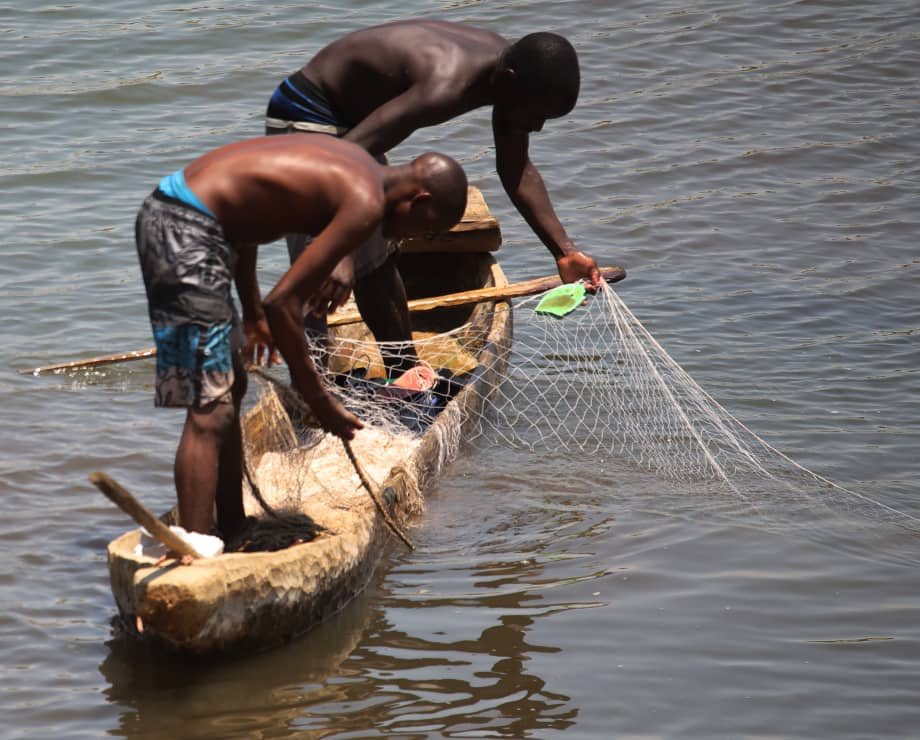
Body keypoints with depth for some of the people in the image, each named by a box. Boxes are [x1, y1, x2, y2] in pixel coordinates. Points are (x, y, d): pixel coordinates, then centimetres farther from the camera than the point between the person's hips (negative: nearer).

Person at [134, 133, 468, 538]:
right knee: (210, 410, -13)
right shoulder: (366, 204, -13)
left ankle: (233, 535, 29)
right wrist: (317, 398, -7)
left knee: (231, 387, 20)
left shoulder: (351, 161, 15)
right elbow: (284, 302, -16)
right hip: (184, 231, -11)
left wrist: (253, 312, 28)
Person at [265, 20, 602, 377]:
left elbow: (517, 171, 4)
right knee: (319, 282, -12)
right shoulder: (448, 86, -37)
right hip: (305, 118, -10)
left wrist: (565, 251, -4)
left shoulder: (506, 63, -8)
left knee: (379, 263, 17)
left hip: (350, 118, 10)